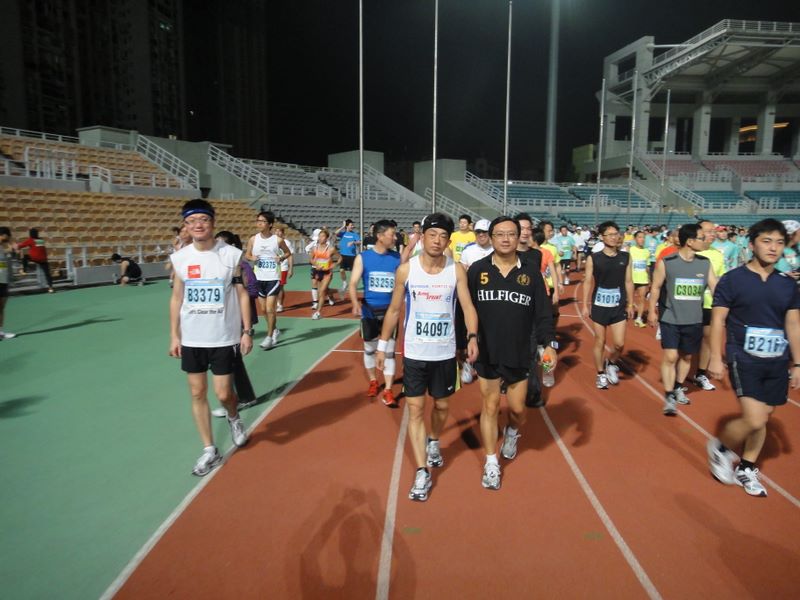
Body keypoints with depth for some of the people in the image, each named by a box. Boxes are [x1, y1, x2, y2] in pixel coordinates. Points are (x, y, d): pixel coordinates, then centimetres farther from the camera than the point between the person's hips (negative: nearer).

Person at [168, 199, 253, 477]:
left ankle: (234, 418, 36)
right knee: (198, 393, 8)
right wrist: (174, 335, 4)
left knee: (223, 394, 0)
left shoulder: (231, 255, -7)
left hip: (224, 337, -3)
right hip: (191, 339, 3)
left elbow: (242, 294, -2)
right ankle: (209, 451, 21)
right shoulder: (180, 258, 0)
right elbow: (176, 298, 7)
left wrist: (247, 331, -6)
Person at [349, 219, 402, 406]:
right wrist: (355, 302, -25)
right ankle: (373, 381, 35)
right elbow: (353, 282, -9)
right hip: (370, 310, 0)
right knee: (369, 348, 14)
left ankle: (388, 390, 8)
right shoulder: (363, 257, -5)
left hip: (390, 310, 0)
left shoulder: (398, 257, -3)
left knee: (389, 350, 1)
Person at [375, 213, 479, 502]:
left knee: (442, 406, 16)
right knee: (415, 409, 0)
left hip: (445, 353, 1)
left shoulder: (457, 270, -6)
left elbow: (468, 306, -9)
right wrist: (382, 346, 2)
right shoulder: (406, 269, -7)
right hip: (414, 353, -1)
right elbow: (394, 310, 2)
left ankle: (433, 443, 46)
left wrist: (472, 336, -27)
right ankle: (422, 473, 9)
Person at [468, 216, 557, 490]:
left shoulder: (531, 272, 1)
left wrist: (549, 343, -7)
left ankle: (512, 433, 46)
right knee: (490, 406, 6)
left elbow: (543, 312, 2)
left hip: (519, 354, 1)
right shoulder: (477, 270, -4)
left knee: (517, 408, 9)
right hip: (486, 353, -1)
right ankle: (491, 464, 21)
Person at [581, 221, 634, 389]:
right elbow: (588, 282, -3)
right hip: (599, 306, -2)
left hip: (619, 307, 2)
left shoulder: (625, 257, 1)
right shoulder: (593, 258, -6)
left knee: (619, 344, 0)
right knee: (599, 342, 7)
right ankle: (601, 374, 23)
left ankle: (611, 364, 31)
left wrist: (630, 304, 6)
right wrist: (585, 305, -5)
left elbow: (628, 281, 6)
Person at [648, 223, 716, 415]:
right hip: (670, 319, -4)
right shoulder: (666, 263, -11)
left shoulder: (705, 264, 0)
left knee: (687, 357, 15)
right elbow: (656, 287, -3)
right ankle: (669, 397, 0)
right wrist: (652, 311, -2)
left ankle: (678, 388, 36)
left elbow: (716, 288, 3)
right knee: (670, 357, -9)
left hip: (694, 321, 4)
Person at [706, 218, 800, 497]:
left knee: (763, 418, 12)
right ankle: (720, 447, 14)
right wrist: (716, 358, -12)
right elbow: (718, 320, -7)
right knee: (755, 419, -14)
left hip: (777, 362, 5)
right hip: (744, 359, -5)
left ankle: (746, 469, 31)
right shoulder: (732, 279, -8)